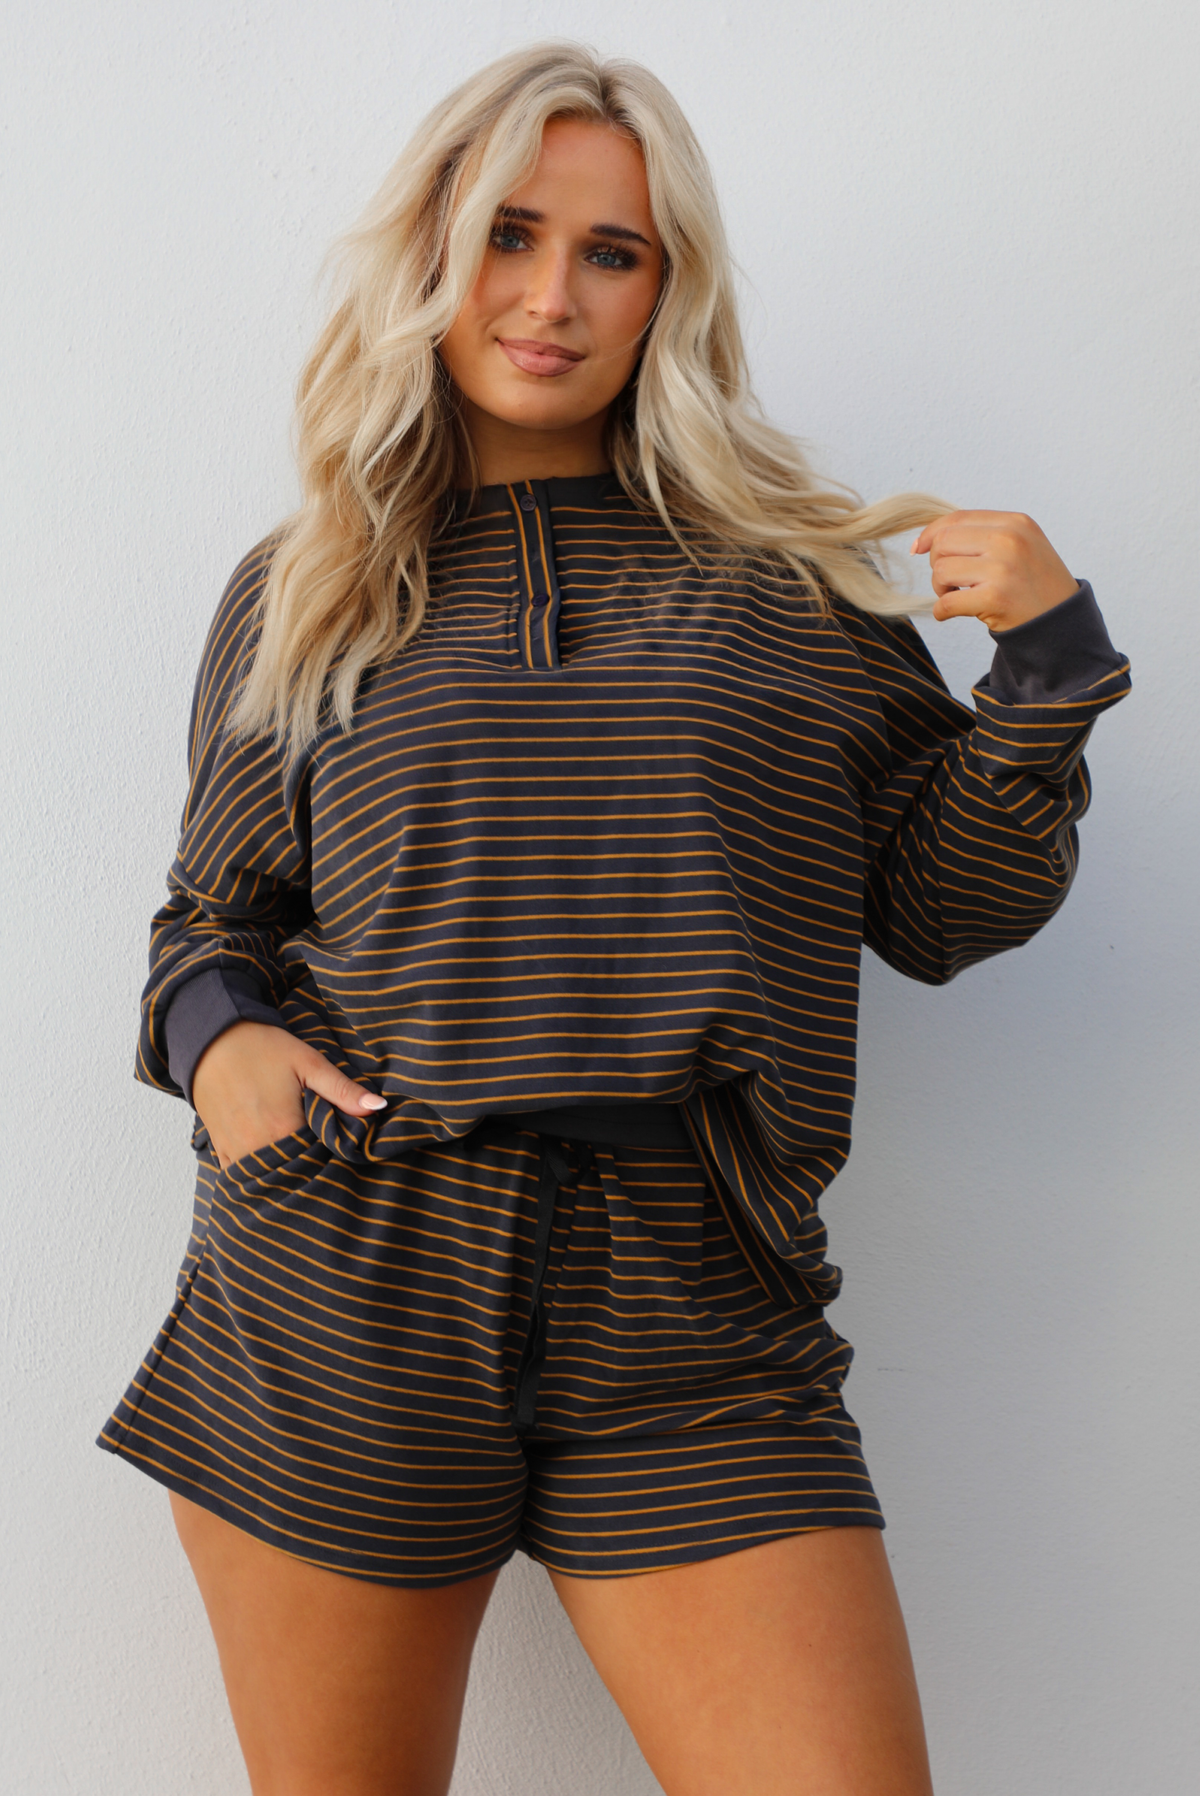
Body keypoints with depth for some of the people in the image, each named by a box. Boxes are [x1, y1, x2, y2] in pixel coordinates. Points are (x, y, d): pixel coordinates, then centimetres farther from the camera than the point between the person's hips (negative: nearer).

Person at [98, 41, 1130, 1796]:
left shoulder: (791, 580, 9)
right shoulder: (298, 597, 11)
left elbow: (944, 909, 8)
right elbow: (214, 916, 18)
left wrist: (1048, 663, -4)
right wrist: (213, 1033, -2)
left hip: (700, 1339, 0)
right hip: (339, 1318, 1)